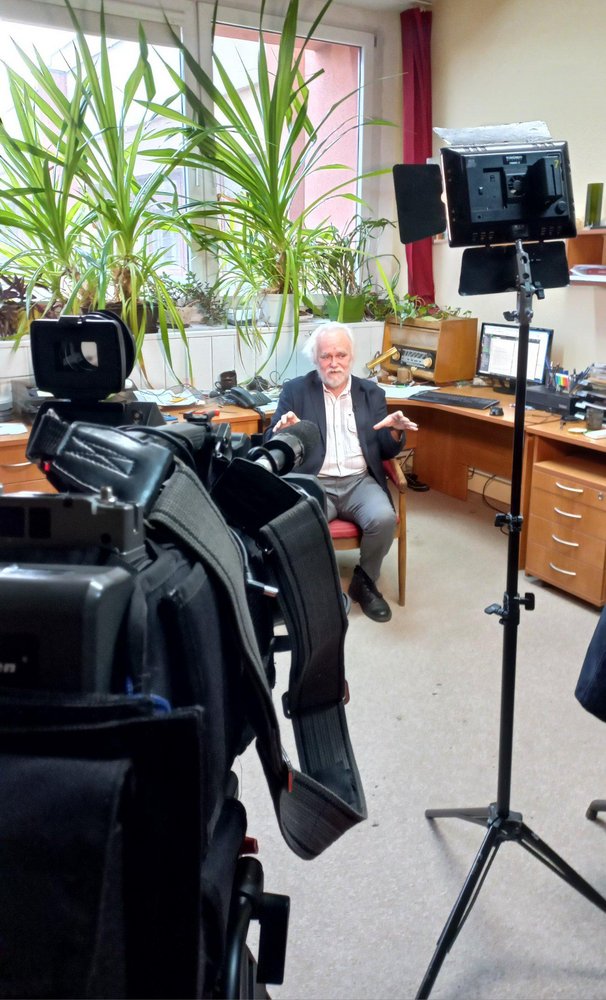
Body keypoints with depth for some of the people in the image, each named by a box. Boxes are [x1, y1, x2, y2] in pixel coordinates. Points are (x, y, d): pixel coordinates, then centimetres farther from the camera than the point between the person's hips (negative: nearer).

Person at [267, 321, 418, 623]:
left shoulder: (371, 392, 13)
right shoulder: (295, 390, 7)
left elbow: (387, 452, 12)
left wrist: (395, 431, -11)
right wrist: (283, 431, -21)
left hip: (360, 482, 2)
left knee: (384, 519, -28)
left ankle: (364, 582, 0)